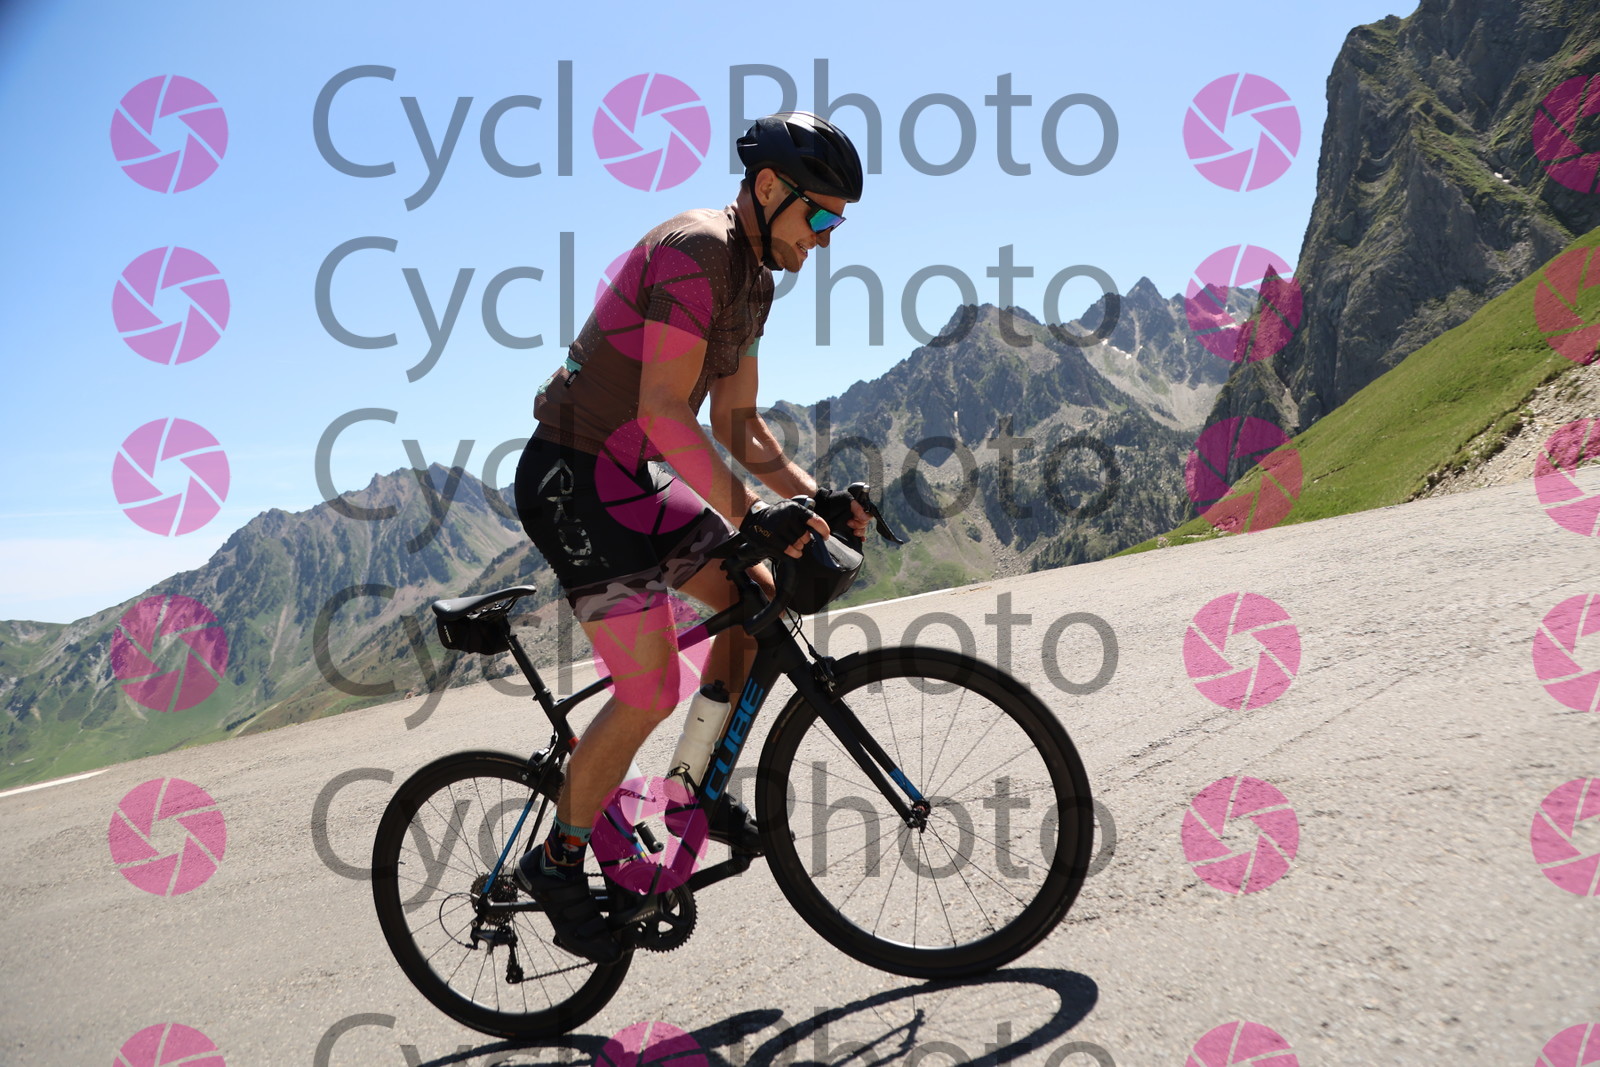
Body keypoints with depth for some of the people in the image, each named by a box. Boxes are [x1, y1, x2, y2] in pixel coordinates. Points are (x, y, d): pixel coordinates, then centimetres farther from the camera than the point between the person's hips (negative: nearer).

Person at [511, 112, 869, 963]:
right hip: (571, 481, -10)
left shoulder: (752, 277, 12)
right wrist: (750, 515, -28)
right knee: (653, 690, -11)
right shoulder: (696, 252, -19)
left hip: (632, 477, 10)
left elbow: (738, 426, 13)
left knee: (759, 600, 8)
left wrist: (815, 498, 2)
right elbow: (664, 412, -26)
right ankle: (557, 862, 10)